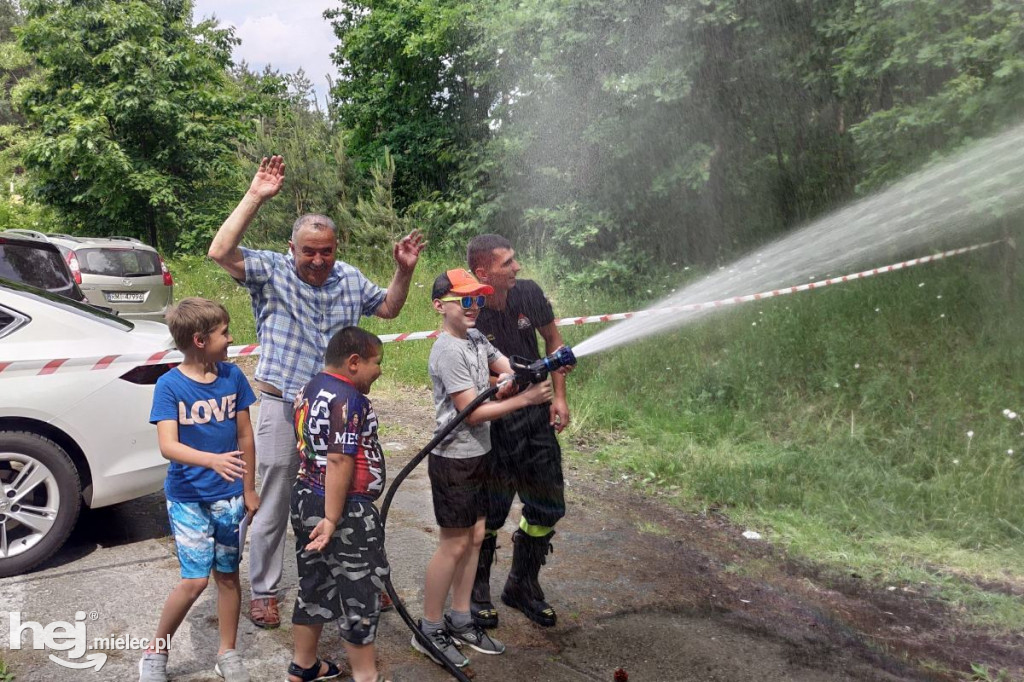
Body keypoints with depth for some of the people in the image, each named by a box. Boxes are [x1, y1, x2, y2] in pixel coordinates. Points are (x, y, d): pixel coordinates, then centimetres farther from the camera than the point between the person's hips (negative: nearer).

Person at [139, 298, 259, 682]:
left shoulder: (232, 376, -3)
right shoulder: (170, 385, -13)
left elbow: (245, 437, 4)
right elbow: (168, 445, -24)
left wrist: (249, 490, 7)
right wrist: (212, 460, -41)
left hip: (229, 495, 3)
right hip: (188, 498, -3)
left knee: (227, 575, 12)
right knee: (196, 580, -4)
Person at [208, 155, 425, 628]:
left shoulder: (349, 279, 6)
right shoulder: (272, 272, -8)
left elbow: (387, 308, 18)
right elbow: (221, 253, -24)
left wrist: (404, 270, 3)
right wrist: (255, 197, -27)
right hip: (282, 408, -4)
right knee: (274, 506, 8)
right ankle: (263, 592, 26)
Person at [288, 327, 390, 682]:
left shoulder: (310, 389, 10)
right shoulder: (349, 399, -20)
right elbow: (339, 461, -26)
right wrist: (332, 520, -25)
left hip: (306, 498, 9)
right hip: (345, 509, -9)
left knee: (315, 585, 20)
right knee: (360, 591, 5)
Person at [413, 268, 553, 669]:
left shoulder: (476, 339, 7)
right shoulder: (448, 351, -19)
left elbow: (511, 369, 10)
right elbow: (472, 412, -21)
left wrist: (513, 377, -14)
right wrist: (525, 399, -22)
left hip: (478, 455, 8)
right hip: (453, 460, -8)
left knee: (475, 538, 14)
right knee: (454, 546, 2)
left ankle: (460, 621, 29)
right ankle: (429, 630, 18)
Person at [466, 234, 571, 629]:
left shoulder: (529, 294, -6)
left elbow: (553, 340, 9)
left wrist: (559, 397, 4)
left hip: (537, 417, 5)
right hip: (493, 423, -5)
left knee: (547, 507, 11)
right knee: (489, 512, 5)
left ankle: (522, 587, 32)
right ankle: (477, 592, 30)